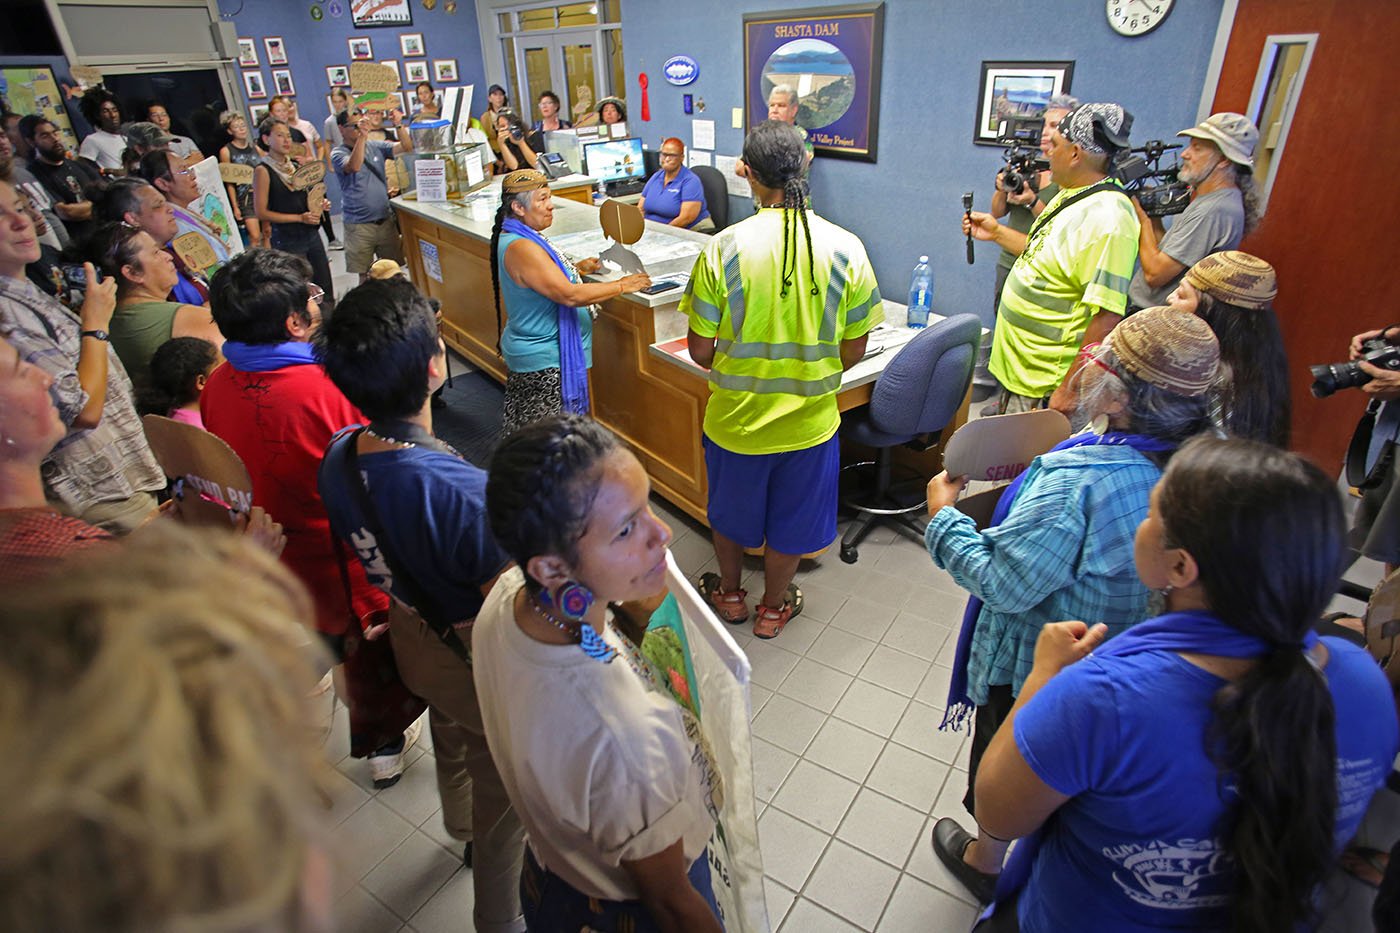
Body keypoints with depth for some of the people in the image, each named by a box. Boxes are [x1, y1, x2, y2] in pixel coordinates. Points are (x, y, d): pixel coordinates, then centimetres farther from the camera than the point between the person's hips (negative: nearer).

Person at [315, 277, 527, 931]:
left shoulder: (339, 458, -16)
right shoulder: (463, 492, -40)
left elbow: (365, 557, 1)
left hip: (410, 636, 7)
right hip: (478, 658, -7)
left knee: (450, 741, 36)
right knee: (501, 792, 20)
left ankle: (465, 833, 67)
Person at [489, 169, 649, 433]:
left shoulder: (516, 238, 9)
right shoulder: (521, 248, -24)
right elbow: (569, 295, -28)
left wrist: (576, 269, 10)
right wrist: (622, 286, -20)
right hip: (544, 362, -11)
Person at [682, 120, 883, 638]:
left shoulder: (723, 249, -17)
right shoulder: (845, 249, -12)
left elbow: (700, 351, -11)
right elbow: (853, 352, -4)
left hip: (736, 416, -1)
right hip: (808, 419, 1)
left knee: (730, 509, 25)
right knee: (789, 520, 22)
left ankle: (730, 595, 47)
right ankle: (773, 608, 43)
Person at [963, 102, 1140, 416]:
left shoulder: (1108, 219, -24)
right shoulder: (1071, 194, 8)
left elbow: (1107, 318, -27)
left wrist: (1069, 390, -26)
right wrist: (997, 232, 23)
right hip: (1016, 367, 10)